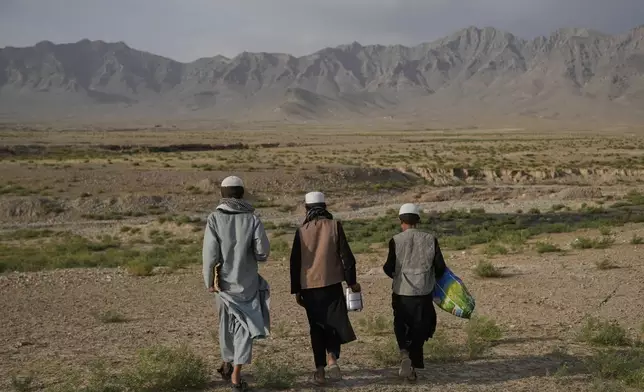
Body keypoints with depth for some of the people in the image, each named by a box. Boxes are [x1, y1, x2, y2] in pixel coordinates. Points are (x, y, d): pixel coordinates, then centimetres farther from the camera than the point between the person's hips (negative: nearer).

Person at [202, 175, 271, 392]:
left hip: (224, 280, 1)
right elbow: (263, 250, -12)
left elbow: (210, 252, -12)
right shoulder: (253, 218, -8)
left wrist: (209, 281, -2)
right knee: (245, 325, 6)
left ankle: (227, 363, 37)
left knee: (228, 322, 22)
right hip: (247, 280, -1)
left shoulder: (214, 218, -8)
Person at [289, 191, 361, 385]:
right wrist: (352, 281, 7)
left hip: (309, 286, 2)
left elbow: (295, 262, 5)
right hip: (332, 284, -2)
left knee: (317, 327, 11)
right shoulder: (334, 226, -3)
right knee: (336, 322, 9)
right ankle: (332, 356, -15)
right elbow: (346, 256, -3)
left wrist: (297, 290, 13)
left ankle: (320, 369, 8)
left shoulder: (302, 231, 2)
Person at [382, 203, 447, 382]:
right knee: (419, 329, 13)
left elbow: (389, 268, -9)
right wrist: (432, 279, 18)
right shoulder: (430, 239, -3)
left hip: (402, 292, -1)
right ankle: (413, 365, 13)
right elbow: (440, 268, -3)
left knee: (401, 325, 15)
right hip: (423, 293, 1)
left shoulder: (396, 240, -7)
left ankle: (404, 353, -10)